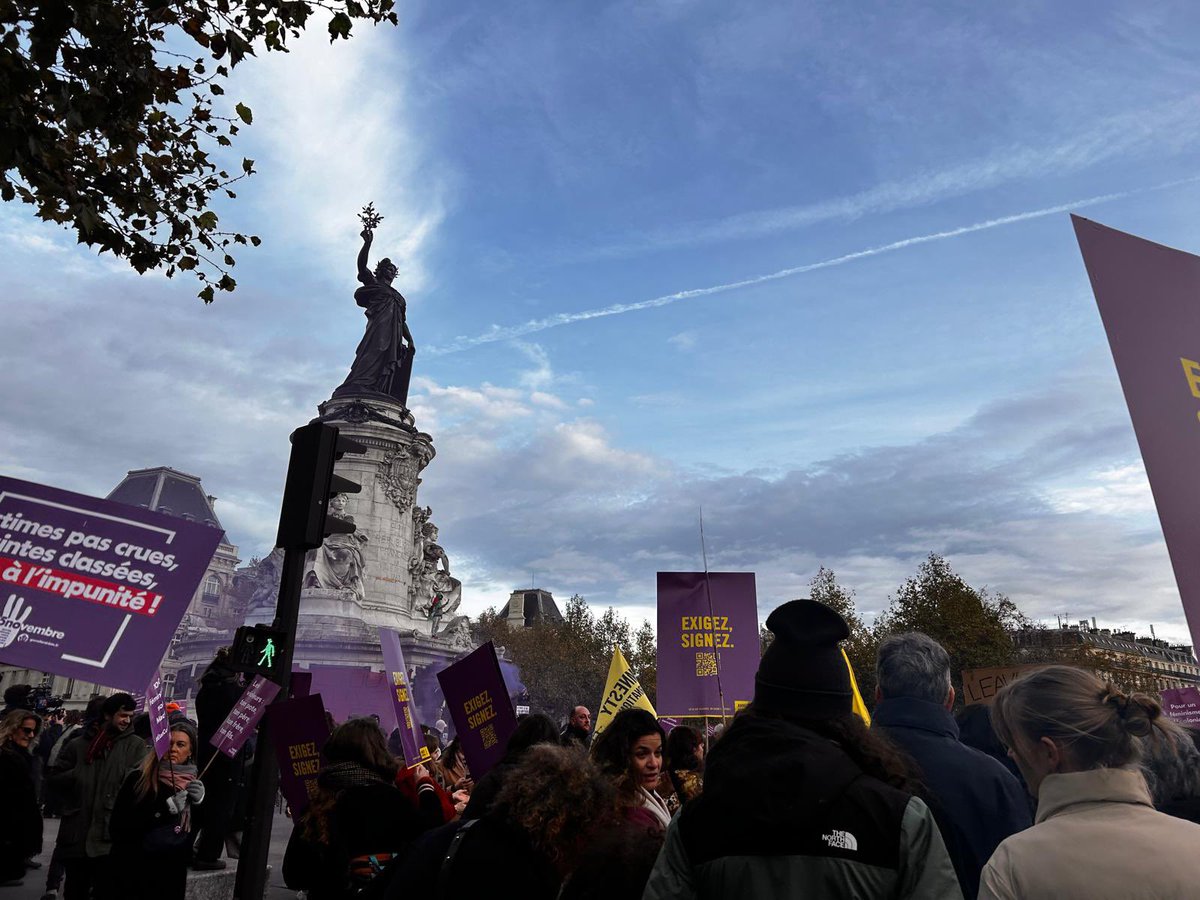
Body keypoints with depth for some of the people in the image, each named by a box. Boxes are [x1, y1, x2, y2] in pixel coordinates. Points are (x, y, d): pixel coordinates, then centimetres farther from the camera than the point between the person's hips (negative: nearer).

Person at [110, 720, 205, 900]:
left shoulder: (195, 783, 1)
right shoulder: (139, 778, -10)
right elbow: (119, 823, -14)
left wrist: (200, 801, -15)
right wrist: (165, 808, -24)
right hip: (135, 869, -3)